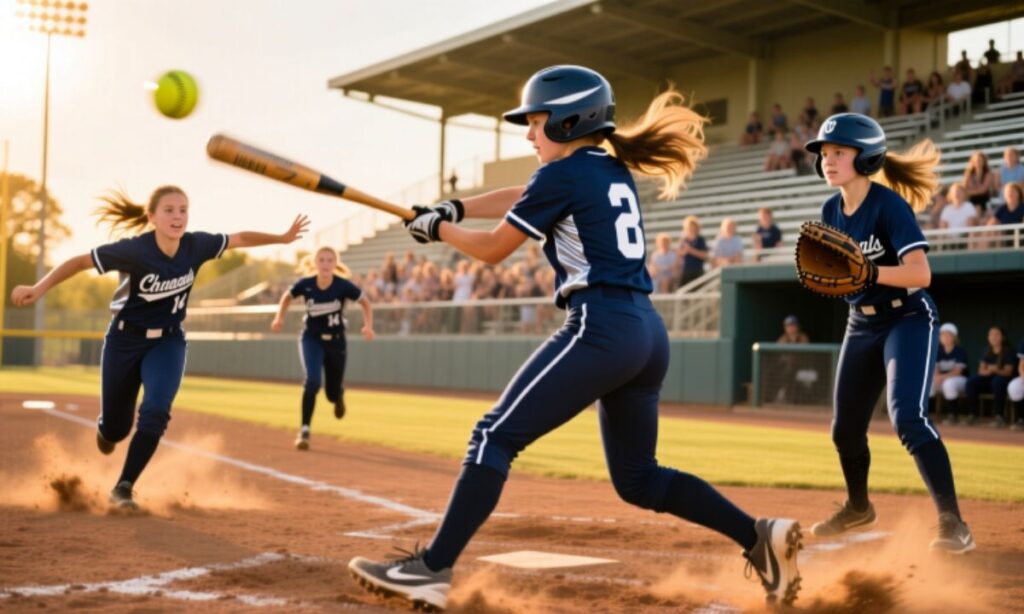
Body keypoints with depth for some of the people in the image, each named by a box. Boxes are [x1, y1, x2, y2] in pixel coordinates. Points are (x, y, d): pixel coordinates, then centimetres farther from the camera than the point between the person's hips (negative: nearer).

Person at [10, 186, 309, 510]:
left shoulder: (196, 245, -15)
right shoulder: (134, 250, -25)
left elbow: (240, 239, 1)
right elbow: (80, 261, -20)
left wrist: (282, 238, 5)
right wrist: (40, 288, -30)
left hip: (168, 341, 2)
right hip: (125, 340, -2)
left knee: (156, 410, -21)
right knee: (115, 427, 7)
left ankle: (123, 488, -6)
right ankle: (105, 430, 48)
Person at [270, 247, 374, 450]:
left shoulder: (343, 286, -20)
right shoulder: (305, 284, -16)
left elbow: (366, 303, -6)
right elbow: (287, 297, 4)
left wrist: (368, 326, -20)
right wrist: (280, 317, -10)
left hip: (336, 341, 1)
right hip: (311, 339, 0)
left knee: (332, 393, 9)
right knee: (313, 381, -25)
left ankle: (338, 396, 49)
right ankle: (304, 430, -13)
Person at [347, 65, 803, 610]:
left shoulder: (564, 174, -5)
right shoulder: (613, 170, 21)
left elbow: (492, 249, 3)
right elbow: (522, 198, 32)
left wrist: (437, 227, 19)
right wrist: (454, 209, 26)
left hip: (602, 330, -9)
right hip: (648, 333, 9)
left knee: (495, 437, -6)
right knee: (638, 479, 17)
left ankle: (432, 570, -8)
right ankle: (759, 536, 9)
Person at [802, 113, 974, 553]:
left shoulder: (889, 205, -19)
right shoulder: (831, 210, 1)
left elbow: (920, 273, -28)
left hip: (908, 319, -7)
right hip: (862, 325, 7)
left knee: (908, 418, -24)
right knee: (845, 428, 12)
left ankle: (953, 523, -15)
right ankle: (858, 507, 38)